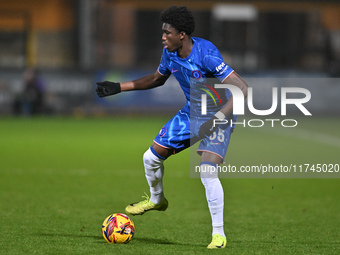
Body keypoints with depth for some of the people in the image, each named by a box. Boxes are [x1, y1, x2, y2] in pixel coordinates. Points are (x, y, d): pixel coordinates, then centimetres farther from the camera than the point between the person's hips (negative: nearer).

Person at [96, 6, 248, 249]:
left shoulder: (206, 54, -31)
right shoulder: (170, 53, -7)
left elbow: (242, 88, -34)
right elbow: (157, 78, 16)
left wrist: (217, 118, -41)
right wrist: (119, 87, 12)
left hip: (217, 117, -7)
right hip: (190, 113, 7)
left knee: (208, 172, -25)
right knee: (151, 157, 8)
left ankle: (219, 234, -11)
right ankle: (157, 199, 39)